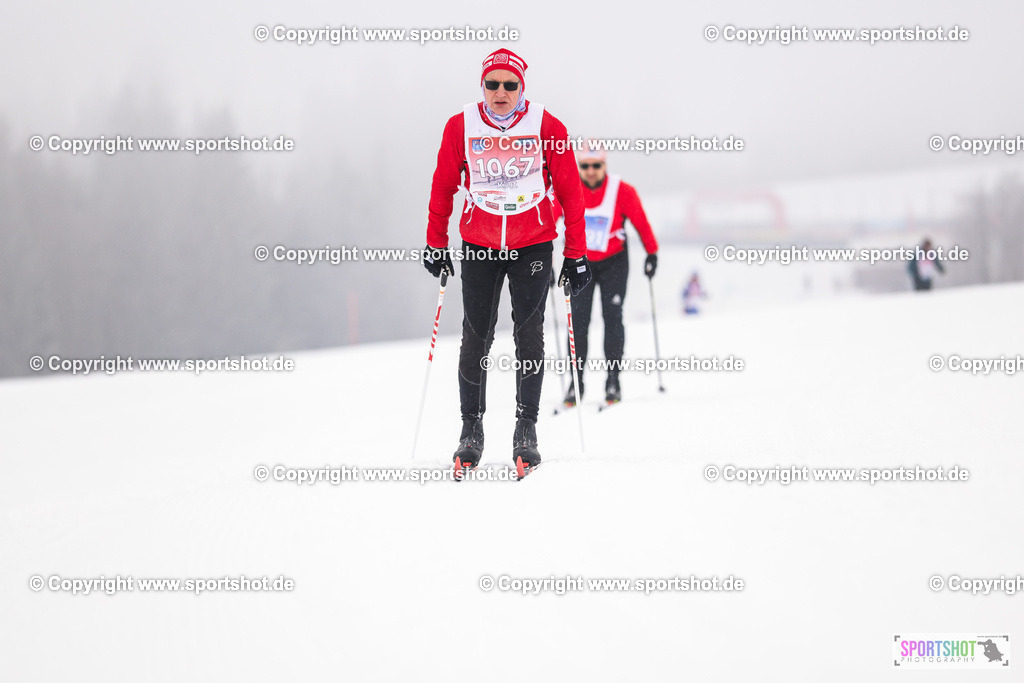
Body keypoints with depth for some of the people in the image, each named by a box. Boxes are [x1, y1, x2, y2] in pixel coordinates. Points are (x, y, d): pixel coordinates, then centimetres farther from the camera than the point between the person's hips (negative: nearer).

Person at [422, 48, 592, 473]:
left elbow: (570, 193, -2)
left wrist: (576, 255, -2)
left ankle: (526, 428, 9)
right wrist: (435, 245, 8)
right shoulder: (461, 127, -3)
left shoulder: (547, 127, -7)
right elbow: (443, 188, 7)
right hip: (477, 247, 1)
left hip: (533, 246, -1)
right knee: (476, 337, 1)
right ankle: (471, 428, 12)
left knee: (529, 337, -1)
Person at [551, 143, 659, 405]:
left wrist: (652, 253, -1)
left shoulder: (623, 191, -14)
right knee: (578, 320, -5)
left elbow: (641, 223, -4)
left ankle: (613, 379, -3)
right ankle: (576, 381, 2)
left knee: (612, 316, -9)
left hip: (613, 261, -1)